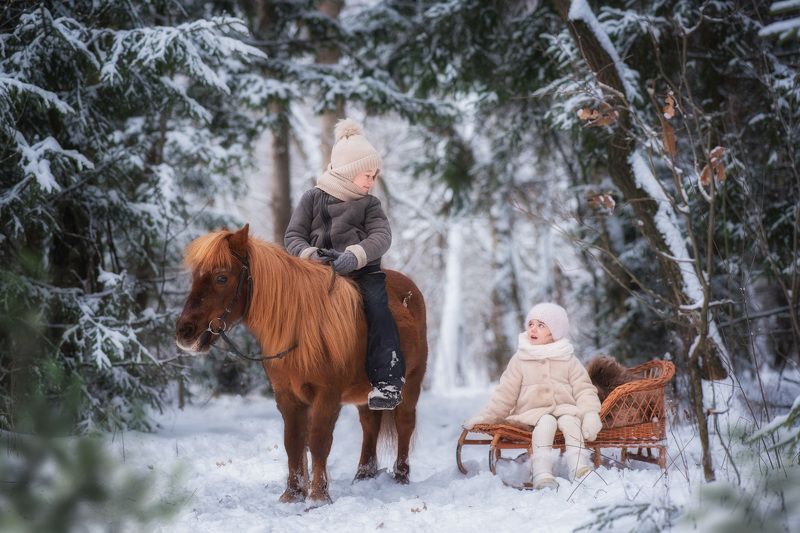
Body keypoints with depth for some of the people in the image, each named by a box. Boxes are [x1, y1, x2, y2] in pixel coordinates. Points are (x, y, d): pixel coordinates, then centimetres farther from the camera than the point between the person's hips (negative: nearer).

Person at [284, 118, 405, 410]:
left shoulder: (369, 204, 9)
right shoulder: (313, 198, 9)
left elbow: (381, 236, -6)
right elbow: (293, 236, 6)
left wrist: (355, 255, -25)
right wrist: (310, 254, -16)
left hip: (363, 270, 0)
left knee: (378, 310, -23)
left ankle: (388, 382, -26)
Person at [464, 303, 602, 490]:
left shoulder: (568, 360, 10)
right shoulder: (520, 360, 10)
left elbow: (584, 390, 3)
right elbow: (505, 395, 9)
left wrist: (591, 414, -16)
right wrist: (485, 418, 0)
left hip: (565, 409, 1)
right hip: (533, 413, -1)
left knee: (570, 420, -33)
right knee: (546, 421, -33)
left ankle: (580, 467, -48)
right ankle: (542, 474, -50)